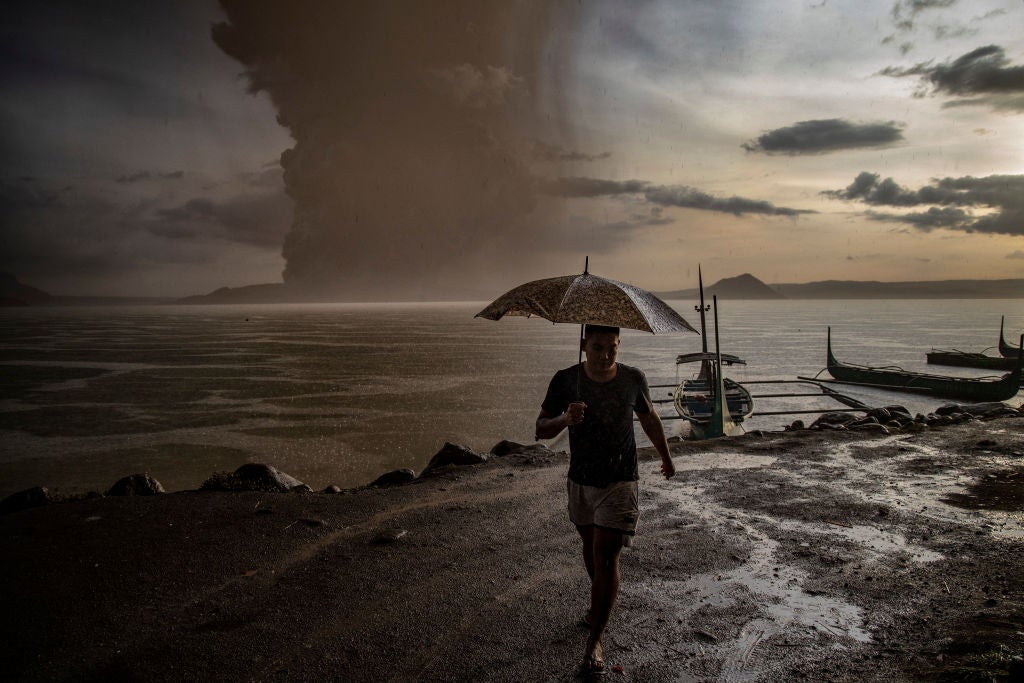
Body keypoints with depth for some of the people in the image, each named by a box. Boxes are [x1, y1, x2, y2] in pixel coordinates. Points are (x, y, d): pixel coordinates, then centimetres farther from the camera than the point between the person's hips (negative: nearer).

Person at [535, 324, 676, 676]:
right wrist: (564, 419, -32)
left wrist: (666, 458, 22)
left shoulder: (633, 379, -10)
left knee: (606, 557, -8)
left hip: (619, 483, -2)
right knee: (591, 547, 21)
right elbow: (540, 429, -10)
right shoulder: (565, 380, -11)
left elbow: (650, 419, 9)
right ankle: (601, 604, 48)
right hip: (580, 481, 3)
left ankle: (595, 640, 4)